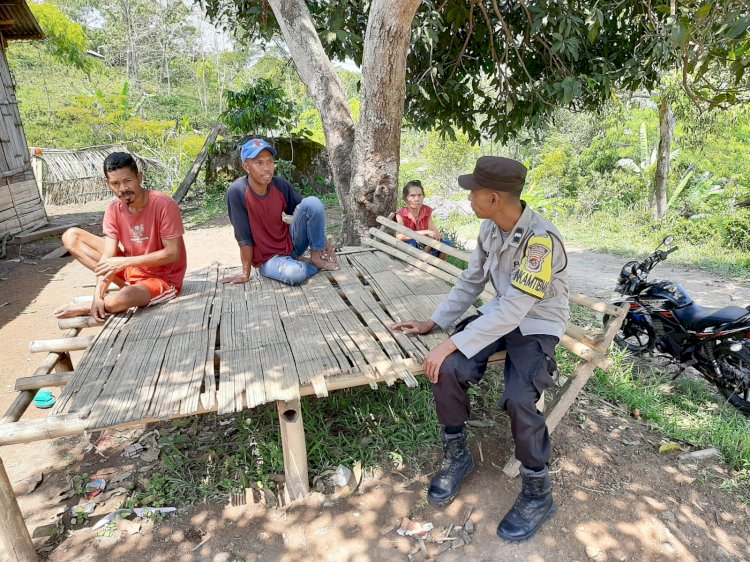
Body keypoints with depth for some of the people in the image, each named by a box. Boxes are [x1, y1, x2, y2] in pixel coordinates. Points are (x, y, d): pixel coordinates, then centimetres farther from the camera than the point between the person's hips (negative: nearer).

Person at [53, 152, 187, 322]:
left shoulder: (163, 204, -21)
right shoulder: (113, 210, -4)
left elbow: (173, 254, -21)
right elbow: (108, 257, -9)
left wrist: (125, 262, -22)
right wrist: (98, 295, -23)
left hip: (163, 279, -6)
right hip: (131, 269, 7)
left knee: (118, 300, -37)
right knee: (71, 236, 1)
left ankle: (85, 308, -1)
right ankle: (126, 286, -8)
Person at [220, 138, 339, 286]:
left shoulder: (281, 185, -10)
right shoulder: (237, 192, -22)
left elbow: (310, 213, 2)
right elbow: (244, 237, -17)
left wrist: (326, 244, -1)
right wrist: (246, 273, -12)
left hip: (291, 243, 4)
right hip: (267, 258, -4)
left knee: (312, 202, -19)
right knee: (294, 274, -38)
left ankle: (316, 257, -6)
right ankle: (303, 264, -3)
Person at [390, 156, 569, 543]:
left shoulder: (541, 238, -29)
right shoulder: (490, 228, -4)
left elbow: (514, 310, -32)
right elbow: (470, 283, 6)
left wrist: (453, 343, -32)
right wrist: (434, 323, 2)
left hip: (536, 325, -6)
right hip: (500, 314, 6)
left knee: (518, 399, -29)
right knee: (448, 369, -18)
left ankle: (538, 492, 0)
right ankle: (456, 455, 7)